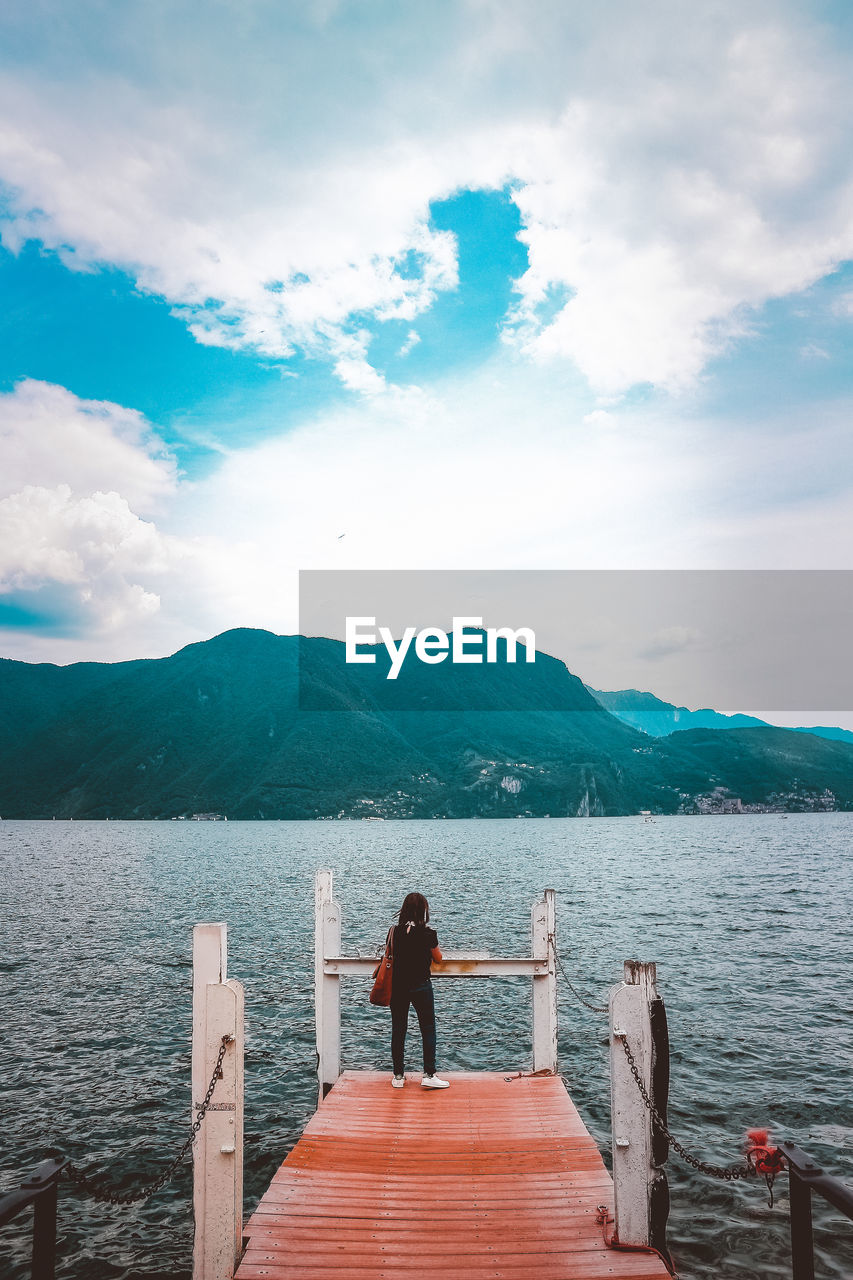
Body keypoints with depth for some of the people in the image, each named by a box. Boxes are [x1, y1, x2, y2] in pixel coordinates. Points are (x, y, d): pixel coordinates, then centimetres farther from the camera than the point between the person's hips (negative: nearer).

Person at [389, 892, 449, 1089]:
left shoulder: (395, 931, -3)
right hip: (420, 986, -3)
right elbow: (438, 958, 2)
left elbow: (392, 953, 9)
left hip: (397, 985, 3)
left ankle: (398, 1076, 15)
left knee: (398, 1029, 10)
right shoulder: (427, 933, -12)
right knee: (428, 1028, 8)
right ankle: (429, 1075, 6)